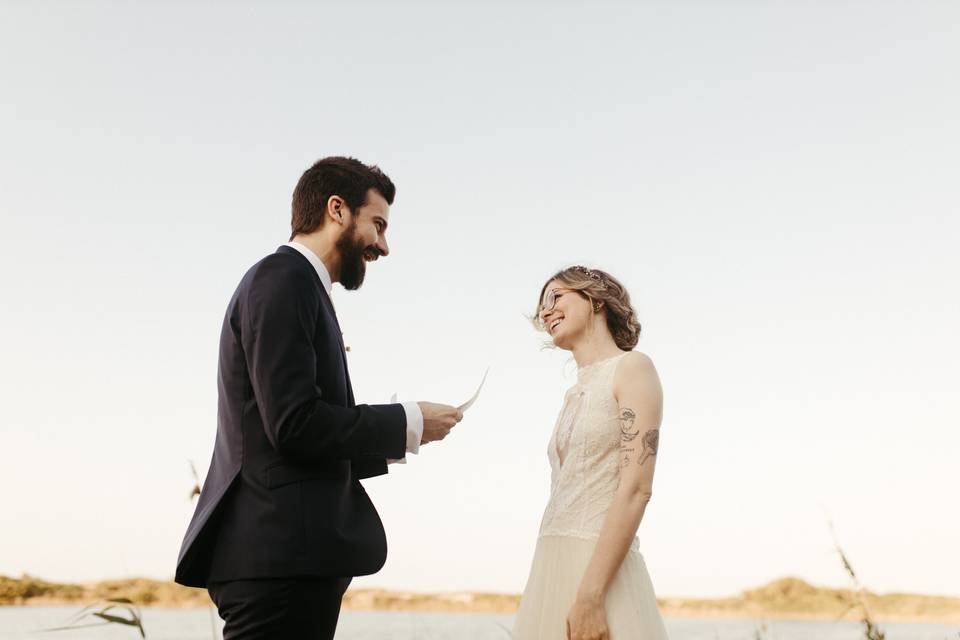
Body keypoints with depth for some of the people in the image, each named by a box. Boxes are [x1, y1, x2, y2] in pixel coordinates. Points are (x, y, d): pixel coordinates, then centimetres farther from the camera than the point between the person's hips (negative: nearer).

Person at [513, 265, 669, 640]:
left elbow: (636, 489, -15)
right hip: (553, 570, 7)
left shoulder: (632, 368, -4)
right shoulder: (575, 395, 18)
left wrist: (589, 596, -21)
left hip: (601, 572, -7)